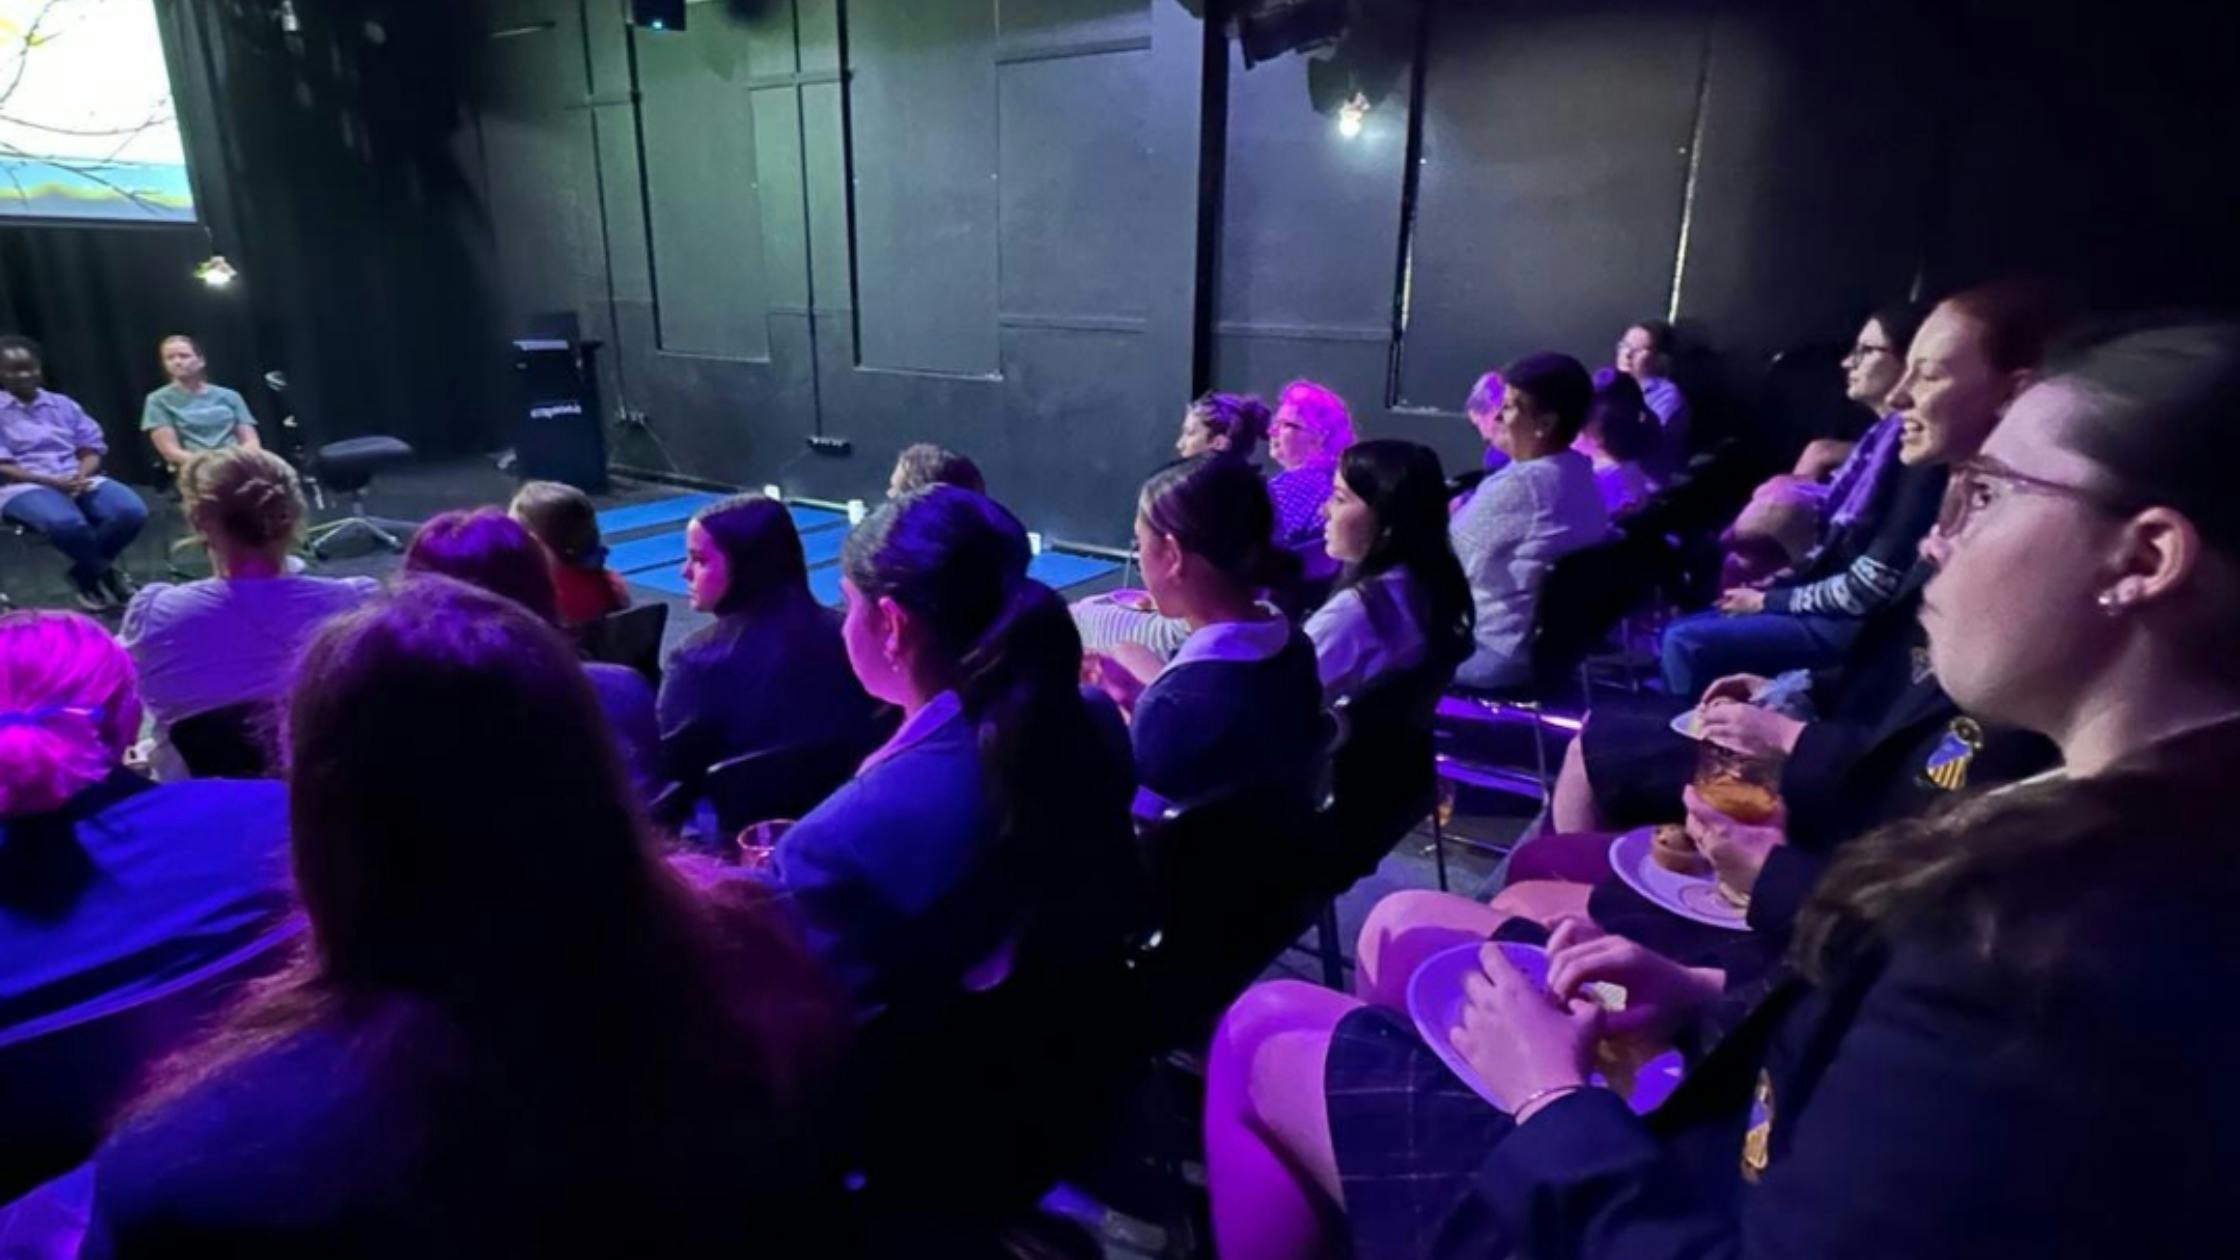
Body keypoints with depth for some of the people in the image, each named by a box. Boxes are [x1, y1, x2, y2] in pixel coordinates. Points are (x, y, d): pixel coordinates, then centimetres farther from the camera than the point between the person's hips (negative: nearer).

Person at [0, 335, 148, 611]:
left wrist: (81, 475, -10)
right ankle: (106, 573, -9)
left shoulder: (63, 405, 17)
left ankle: (87, 574, -5)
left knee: (132, 511, -27)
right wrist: (51, 481, -17)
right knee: (65, 523, -39)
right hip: (23, 486, -4)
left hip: (78, 481, 4)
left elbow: (92, 449, 13)